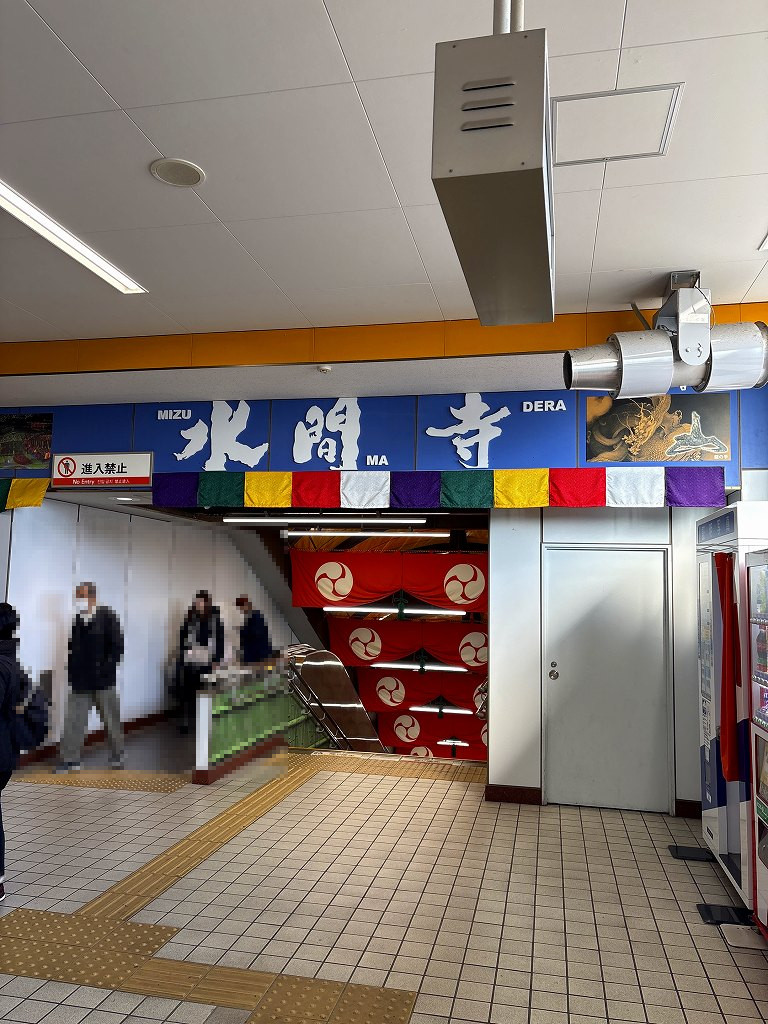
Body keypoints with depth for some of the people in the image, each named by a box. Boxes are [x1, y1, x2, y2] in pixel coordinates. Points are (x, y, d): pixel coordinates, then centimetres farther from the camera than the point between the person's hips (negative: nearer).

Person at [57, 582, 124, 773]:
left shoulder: (107, 617, -8)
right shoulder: (77, 620, 5)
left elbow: (117, 646, -10)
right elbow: (73, 647, 14)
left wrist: (105, 669, -14)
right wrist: (73, 669, 5)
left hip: (103, 681, -4)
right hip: (80, 682, 4)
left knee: (112, 721, 10)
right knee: (73, 721, 2)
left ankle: (118, 756, 26)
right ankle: (69, 761, 11)